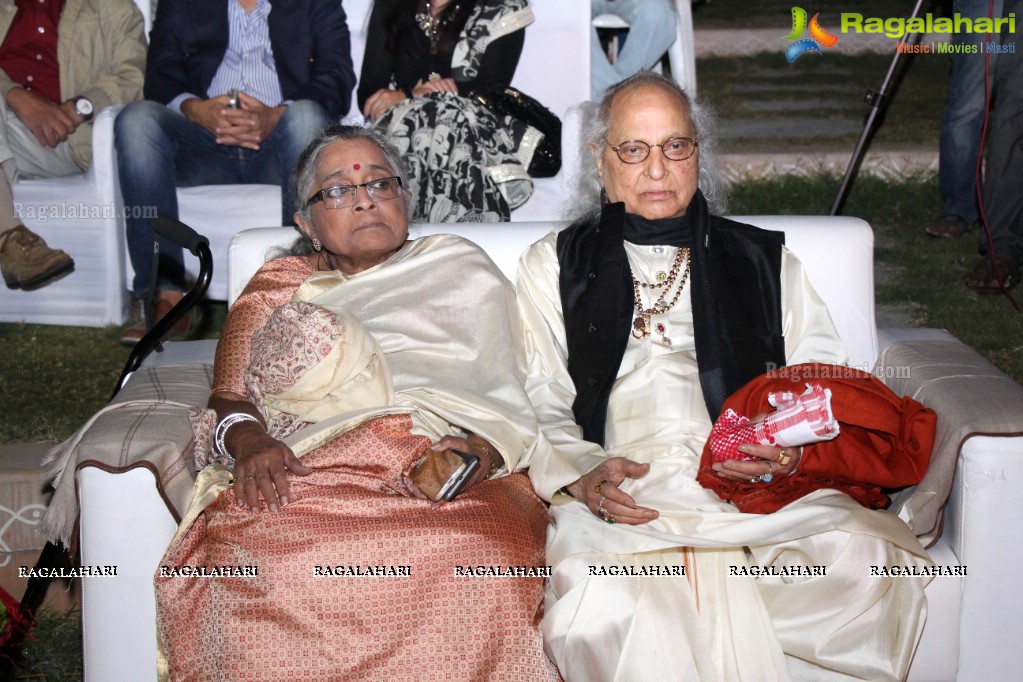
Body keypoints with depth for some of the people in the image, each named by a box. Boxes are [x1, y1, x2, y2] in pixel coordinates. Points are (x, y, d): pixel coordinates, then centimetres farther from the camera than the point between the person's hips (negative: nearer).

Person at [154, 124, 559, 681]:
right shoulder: (278, 285, 29)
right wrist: (249, 440, -11)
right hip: (307, 470, 1)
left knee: (477, 565, -38)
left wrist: (481, 449, -11)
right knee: (241, 552, -35)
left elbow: (507, 403, 13)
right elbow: (229, 393, 14)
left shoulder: (462, 269, 25)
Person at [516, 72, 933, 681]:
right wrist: (582, 475, -11)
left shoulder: (763, 260, 23)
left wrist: (799, 447, -8)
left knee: (864, 562, -29)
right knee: (595, 613, -34)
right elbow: (539, 410, 10)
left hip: (760, 488, 2)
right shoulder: (554, 267, 20)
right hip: (623, 495, -1)